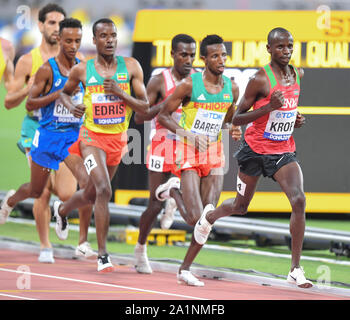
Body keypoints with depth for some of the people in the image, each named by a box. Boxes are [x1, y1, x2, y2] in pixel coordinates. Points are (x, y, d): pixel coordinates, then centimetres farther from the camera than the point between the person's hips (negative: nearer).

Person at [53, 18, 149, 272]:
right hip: (92, 137, -3)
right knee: (104, 190, -22)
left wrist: (120, 92, -21)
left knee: (91, 195, 18)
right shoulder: (82, 70, -5)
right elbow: (65, 92, 14)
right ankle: (103, 255, -17)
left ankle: (62, 210, 53)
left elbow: (145, 107, -5)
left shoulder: (131, 67, -4)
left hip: (118, 139, 3)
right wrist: (71, 106, -8)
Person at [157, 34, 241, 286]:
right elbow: (163, 116, -7)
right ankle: (172, 191, 19)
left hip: (214, 153, 5)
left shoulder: (231, 89, 3)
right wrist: (188, 134, -20)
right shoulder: (190, 85, -12)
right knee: (196, 219, -13)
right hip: (188, 152, -5)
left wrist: (234, 130, -4)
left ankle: (185, 269, 13)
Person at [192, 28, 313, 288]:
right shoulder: (260, 79, -16)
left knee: (299, 200, -19)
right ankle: (210, 216, 52)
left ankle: (296, 269, -16)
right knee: (241, 206, 14)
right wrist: (269, 107, -27)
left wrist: (297, 120, 3)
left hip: (284, 150, 4)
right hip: (255, 150, -4)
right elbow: (237, 118, -13)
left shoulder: (298, 75, 3)